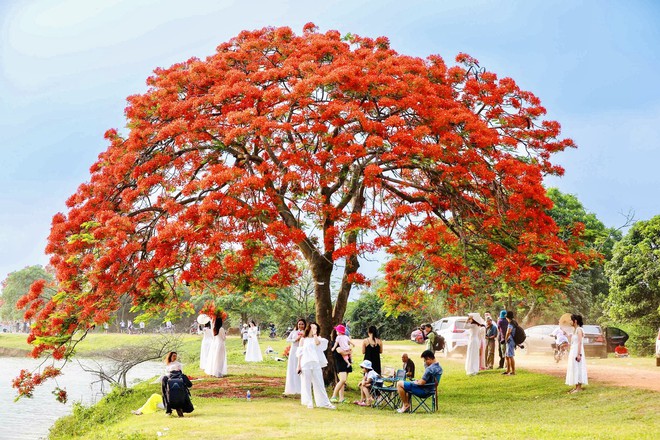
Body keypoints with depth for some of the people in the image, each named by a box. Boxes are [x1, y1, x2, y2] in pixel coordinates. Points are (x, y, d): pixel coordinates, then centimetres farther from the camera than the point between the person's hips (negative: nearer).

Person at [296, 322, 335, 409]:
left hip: (316, 363, 1)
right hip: (306, 363, -1)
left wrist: (315, 334, -4)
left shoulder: (317, 338, 12)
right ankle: (309, 403, 7)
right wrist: (299, 365, 0)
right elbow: (300, 353, 6)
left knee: (319, 383, 1)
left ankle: (324, 402, 2)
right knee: (306, 383, 1)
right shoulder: (303, 339, 9)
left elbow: (317, 343, -14)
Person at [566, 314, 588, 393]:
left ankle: (579, 388, -4)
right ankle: (576, 387, 14)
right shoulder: (574, 330, 14)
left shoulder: (579, 330, -13)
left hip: (577, 351, -10)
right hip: (573, 352, 10)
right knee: (574, 369, 10)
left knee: (577, 369, -7)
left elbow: (580, 343, -18)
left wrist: (579, 354, -23)